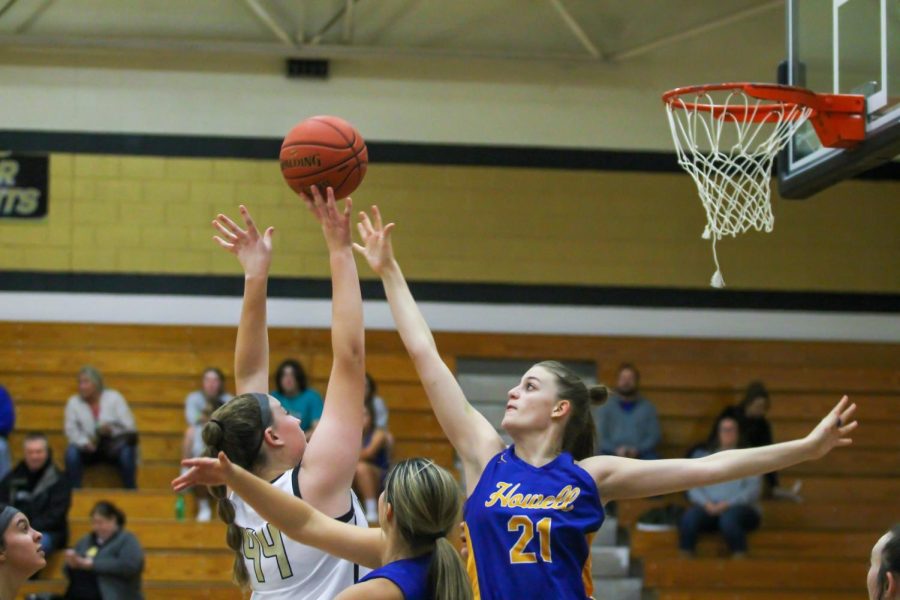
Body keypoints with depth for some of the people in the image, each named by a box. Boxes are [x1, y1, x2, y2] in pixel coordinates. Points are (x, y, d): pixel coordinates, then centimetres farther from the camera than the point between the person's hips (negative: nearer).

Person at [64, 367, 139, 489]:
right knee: (72, 452, -31)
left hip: (114, 445, -1)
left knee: (126, 452, -34)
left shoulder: (114, 398, 2)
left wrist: (111, 430, -25)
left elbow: (129, 426, -5)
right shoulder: (73, 402, 4)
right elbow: (71, 430, -6)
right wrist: (84, 442, -26)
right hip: (89, 448, 1)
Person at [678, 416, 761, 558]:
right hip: (708, 507, 2)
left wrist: (728, 504, -13)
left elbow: (753, 489, 1)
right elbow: (693, 487, 10)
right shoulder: (702, 455, 22)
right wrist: (707, 503, -10)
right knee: (689, 517, -32)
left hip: (740, 508, -2)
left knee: (729, 518, -39)